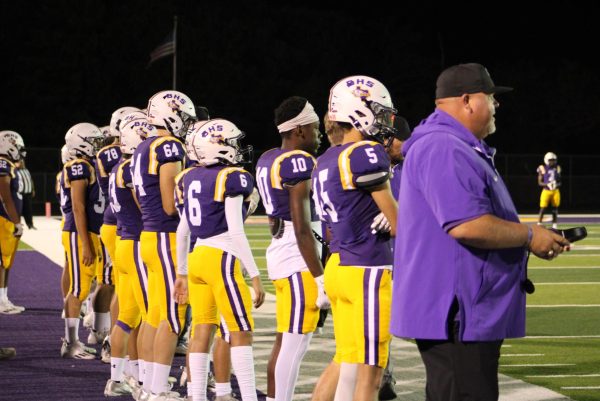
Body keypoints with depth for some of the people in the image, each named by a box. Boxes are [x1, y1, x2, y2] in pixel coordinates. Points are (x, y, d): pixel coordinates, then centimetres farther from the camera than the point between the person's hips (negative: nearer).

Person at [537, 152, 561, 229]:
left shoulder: (557, 168, 7)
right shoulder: (542, 168, -3)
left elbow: (560, 181, 14)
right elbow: (539, 182, -1)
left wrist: (557, 185, -8)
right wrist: (547, 184, -18)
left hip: (555, 191, 4)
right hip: (546, 191, -4)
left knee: (555, 209, 7)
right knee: (543, 209, -8)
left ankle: (555, 226, 15)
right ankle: (539, 224, -2)